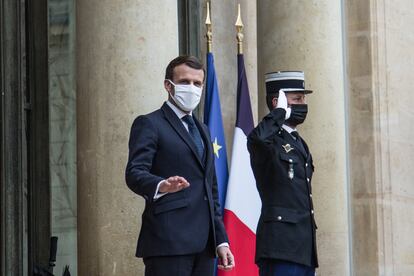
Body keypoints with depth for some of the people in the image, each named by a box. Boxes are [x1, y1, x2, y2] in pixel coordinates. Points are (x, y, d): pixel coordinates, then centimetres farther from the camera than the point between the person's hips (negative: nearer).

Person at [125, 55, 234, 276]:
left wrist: (221, 240, 19)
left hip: (203, 243, 8)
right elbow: (134, 172, -14)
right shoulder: (149, 124, 0)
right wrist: (161, 185, -36)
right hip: (168, 241, -8)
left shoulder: (202, 130, 25)